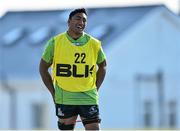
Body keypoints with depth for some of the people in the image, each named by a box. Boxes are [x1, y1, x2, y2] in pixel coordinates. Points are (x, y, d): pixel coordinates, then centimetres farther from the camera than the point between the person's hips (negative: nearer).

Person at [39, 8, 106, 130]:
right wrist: (53, 92, 2)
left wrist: (95, 89, 8)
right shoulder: (55, 42, -2)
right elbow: (43, 67, 7)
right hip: (64, 99, -1)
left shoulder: (94, 44, 1)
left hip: (89, 98, 1)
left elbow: (102, 66, 17)